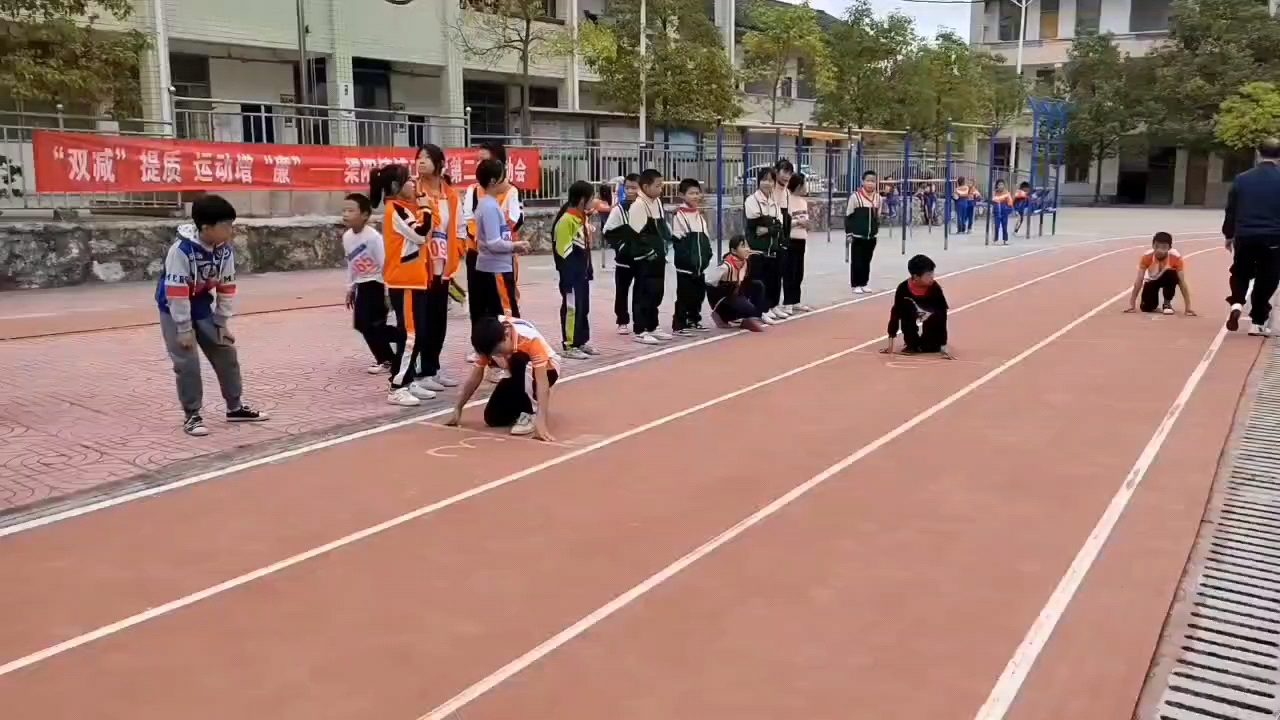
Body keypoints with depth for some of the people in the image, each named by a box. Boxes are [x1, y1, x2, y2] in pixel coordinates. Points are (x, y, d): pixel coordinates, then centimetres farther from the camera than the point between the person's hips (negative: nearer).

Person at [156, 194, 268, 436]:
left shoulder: (226, 249, -12)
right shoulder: (181, 250, -30)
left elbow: (226, 287, -2)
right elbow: (176, 292, -27)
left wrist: (222, 323, -1)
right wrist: (184, 329, -23)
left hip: (204, 308, 6)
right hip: (175, 310, -6)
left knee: (226, 353, 7)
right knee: (187, 362, -10)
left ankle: (235, 407, 21)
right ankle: (191, 415, 5)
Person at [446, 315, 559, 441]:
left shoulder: (530, 338, -37)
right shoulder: (487, 343, -22)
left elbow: (541, 380, -41)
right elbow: (475, 377, -11)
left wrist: (540, 420, -49)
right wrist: (457, 410, -10)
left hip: (546, 368, -5)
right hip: (519, 374, 5)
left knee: (518, 360, -37)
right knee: (492, 417, -9)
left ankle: (529, 412, -20)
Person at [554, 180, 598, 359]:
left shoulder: (583, 217, 12)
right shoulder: (567, 220, -17)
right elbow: (563, 251, -19)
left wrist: (588, 270, 15)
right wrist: (567, 278, -19)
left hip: (583, 272, 9)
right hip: (571, 274, -9)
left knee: (583, 308, 15)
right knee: (572, 308, -3)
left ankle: (582, 341, 26)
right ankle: (570, 346, 3)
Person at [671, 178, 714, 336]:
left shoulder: (700, 215, 13)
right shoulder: (679, 215, -11)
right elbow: (677, 241, -14)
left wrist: (707, 255, 7)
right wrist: (687, 260, -17)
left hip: (700, 265, 7)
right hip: (685, 266, -7)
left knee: (699, 294, 14)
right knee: (684, 295, -4)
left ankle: (694, 320, 27)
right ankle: (678, 325, 2)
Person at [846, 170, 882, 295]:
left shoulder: (878, 198, 3)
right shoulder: (855, 197, -10)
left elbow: (877, 217, 15)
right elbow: (848, 217, -6)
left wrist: (875, 230, 13)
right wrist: (849, 233, -8)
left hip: (871, 237, 5)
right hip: (857, 236, -4)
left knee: (867, 261, 11)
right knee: (857, 261, 0)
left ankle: (863, 284, 21)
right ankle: (855, 285, 8)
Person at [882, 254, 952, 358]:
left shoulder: (935, 289, -28)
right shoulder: (903, 289, -27)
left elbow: (942, 317, -28)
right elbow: (895, 313, -21)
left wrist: (943, 346, -32)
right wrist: (891, 343, -22)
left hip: (931, 321, -1)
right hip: (912, 319, 1)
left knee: (938, 315, -32)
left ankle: (931, 343, -5)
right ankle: (912, 344, -6)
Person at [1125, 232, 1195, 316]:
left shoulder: (1176, 257, -30)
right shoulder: (1146, 257, -29)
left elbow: (1182, 281, -28)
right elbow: (1139, 280, -26)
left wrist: (1188, 307, -31)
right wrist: (1132, 305, -30)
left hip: (1167, 280, -1)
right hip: (1152, 281, 1)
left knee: (1171, 274, -37)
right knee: (1146, 307, -19)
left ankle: (1167, 303, -15)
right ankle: (1154, 305, 20)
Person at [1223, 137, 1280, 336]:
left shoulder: (1242, 179, 1)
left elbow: (1231, 210, 7)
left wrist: (1229, 235, 18)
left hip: (1245, 236, 1)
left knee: (1240, 273, 20)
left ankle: (1236, 304, -6)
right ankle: (1258, 323, 11)